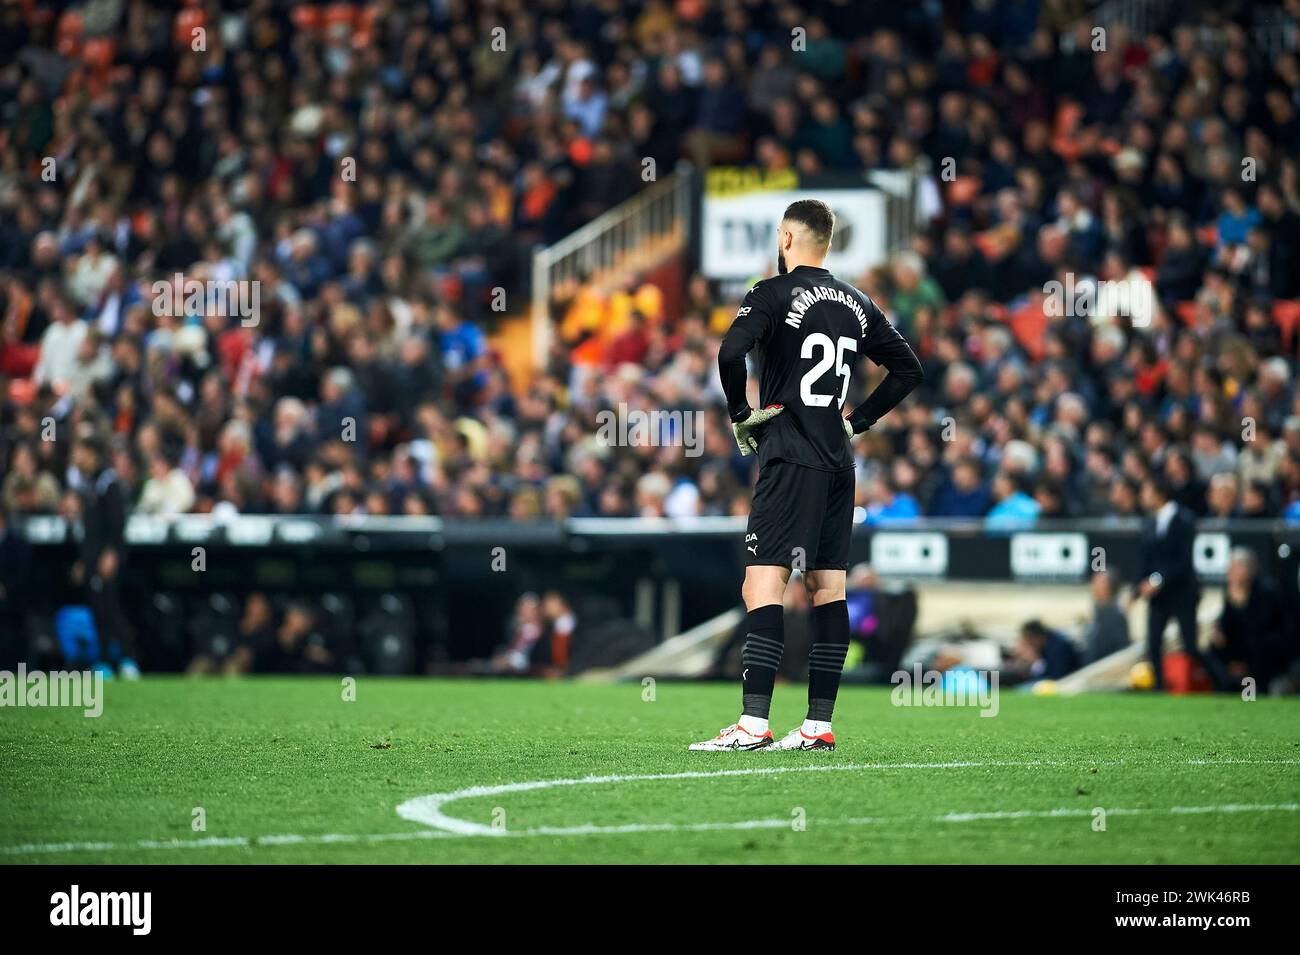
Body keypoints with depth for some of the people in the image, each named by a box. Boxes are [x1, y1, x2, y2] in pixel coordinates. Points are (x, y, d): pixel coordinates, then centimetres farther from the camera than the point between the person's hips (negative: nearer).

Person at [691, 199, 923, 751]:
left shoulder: (774, 294, -6)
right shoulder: (856, 305, 15)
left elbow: (731, 352, -22)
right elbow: (908, 370, 20)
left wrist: (740, 414, -7)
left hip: (790, 458, -7)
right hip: (839, 463, 7)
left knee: (762, 588, -11)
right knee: (827, 591, 8)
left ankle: (753, 725, -20)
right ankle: (819, 726, 8)